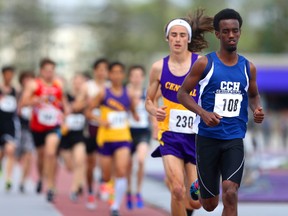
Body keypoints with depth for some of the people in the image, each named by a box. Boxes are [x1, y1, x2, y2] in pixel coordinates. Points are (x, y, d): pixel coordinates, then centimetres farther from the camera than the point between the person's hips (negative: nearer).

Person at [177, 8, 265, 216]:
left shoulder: (248, 68, 5)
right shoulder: (205, 64, -5)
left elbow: (253, 95, 22)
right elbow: (183, 93, -2)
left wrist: (257, 109, -2)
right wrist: (203, 113, -20)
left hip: (234, 139, 2)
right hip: (208, 137, -2)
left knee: (230, 195, -18)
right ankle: (198, 186, 46)